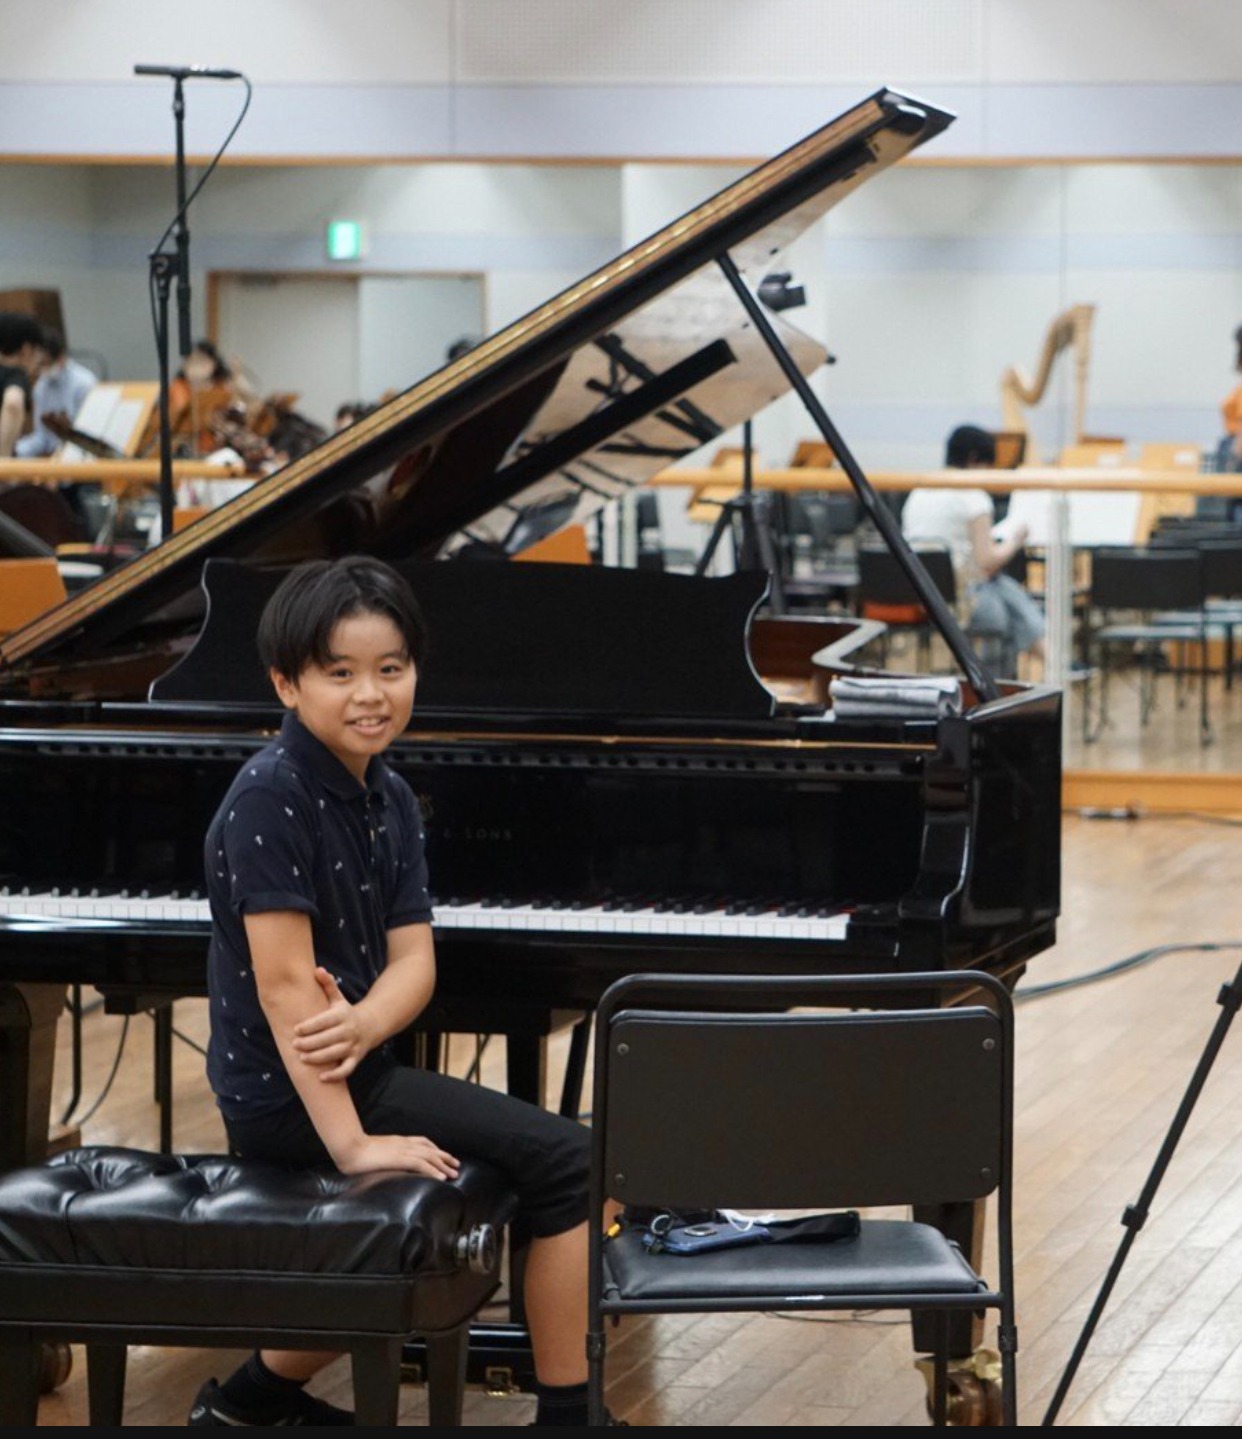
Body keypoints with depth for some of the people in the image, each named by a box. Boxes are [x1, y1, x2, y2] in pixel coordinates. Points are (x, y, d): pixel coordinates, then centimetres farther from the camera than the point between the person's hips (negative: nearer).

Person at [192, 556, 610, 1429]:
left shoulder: (390, 799, 7)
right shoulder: (271, 800, -18)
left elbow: (413, 961, 0)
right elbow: (284, 981, -22)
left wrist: (359, 1027, -23)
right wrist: (351, 1142, -25)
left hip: (357, 1069, 9)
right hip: (284, 1096, -9)